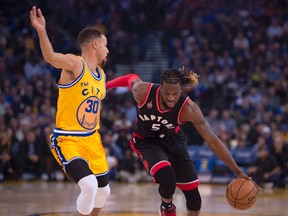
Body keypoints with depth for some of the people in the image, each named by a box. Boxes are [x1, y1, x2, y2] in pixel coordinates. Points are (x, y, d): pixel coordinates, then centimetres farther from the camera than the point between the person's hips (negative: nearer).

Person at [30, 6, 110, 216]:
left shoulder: (101, 74, 11)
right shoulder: (74, 63, -14)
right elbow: (51, 57, -36)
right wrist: (41, 31, -53)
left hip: (92, 140, 8)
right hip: (67, 141, -8)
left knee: (103, 190, 16)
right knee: (90, 185, -26)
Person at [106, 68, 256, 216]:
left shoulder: (188, 109, -31)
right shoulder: (142, 91, -32)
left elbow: (212, 141, -26)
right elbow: (131, 79, -7)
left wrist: (237, 171, -25)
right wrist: (104, 86, 11)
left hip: (172, 141, 2)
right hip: (146, 141, -2)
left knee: (193, 198, 1)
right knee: (167, 180, -29)